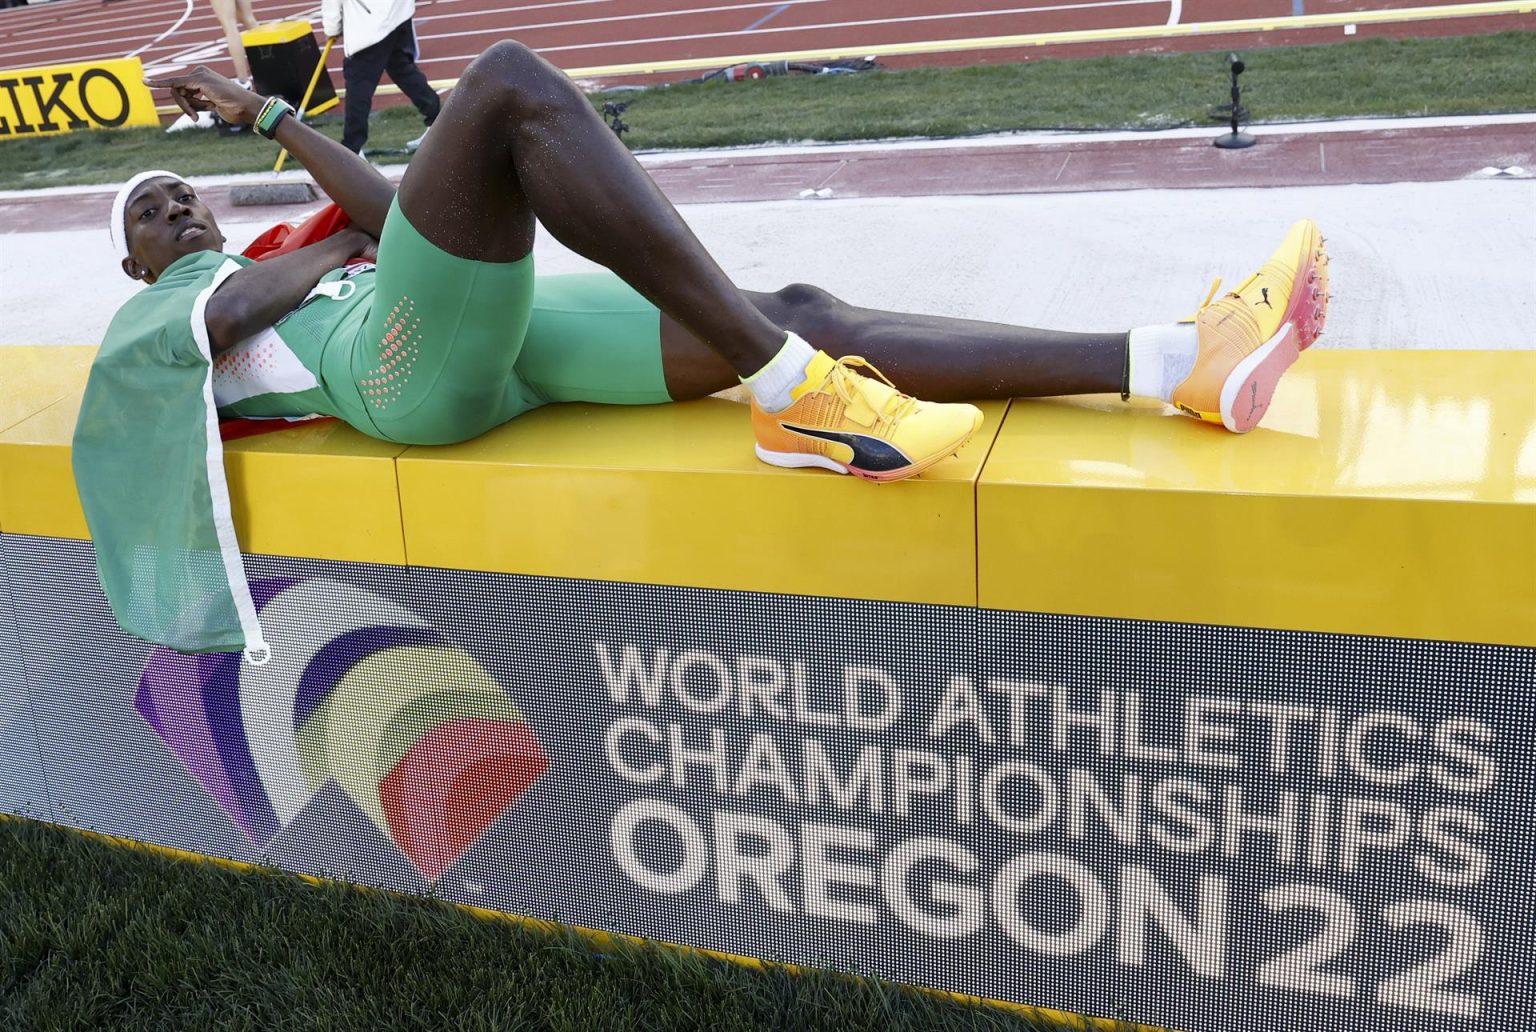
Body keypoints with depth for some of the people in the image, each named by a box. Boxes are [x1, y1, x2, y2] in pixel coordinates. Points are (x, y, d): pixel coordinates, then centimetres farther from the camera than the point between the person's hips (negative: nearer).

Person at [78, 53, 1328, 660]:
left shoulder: (278, 269, 42)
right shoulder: (146, 322, 25)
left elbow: (390, 212, 24)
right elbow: (225, 311, 0)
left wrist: (268, 115, 34)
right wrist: (340, 240, 12)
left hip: (501, 342, 7)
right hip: (402, 365, -6)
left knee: (804, 316, -13)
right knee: (509, 81, -25)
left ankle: (1181, 362, -23)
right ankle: (794, 395, -36)